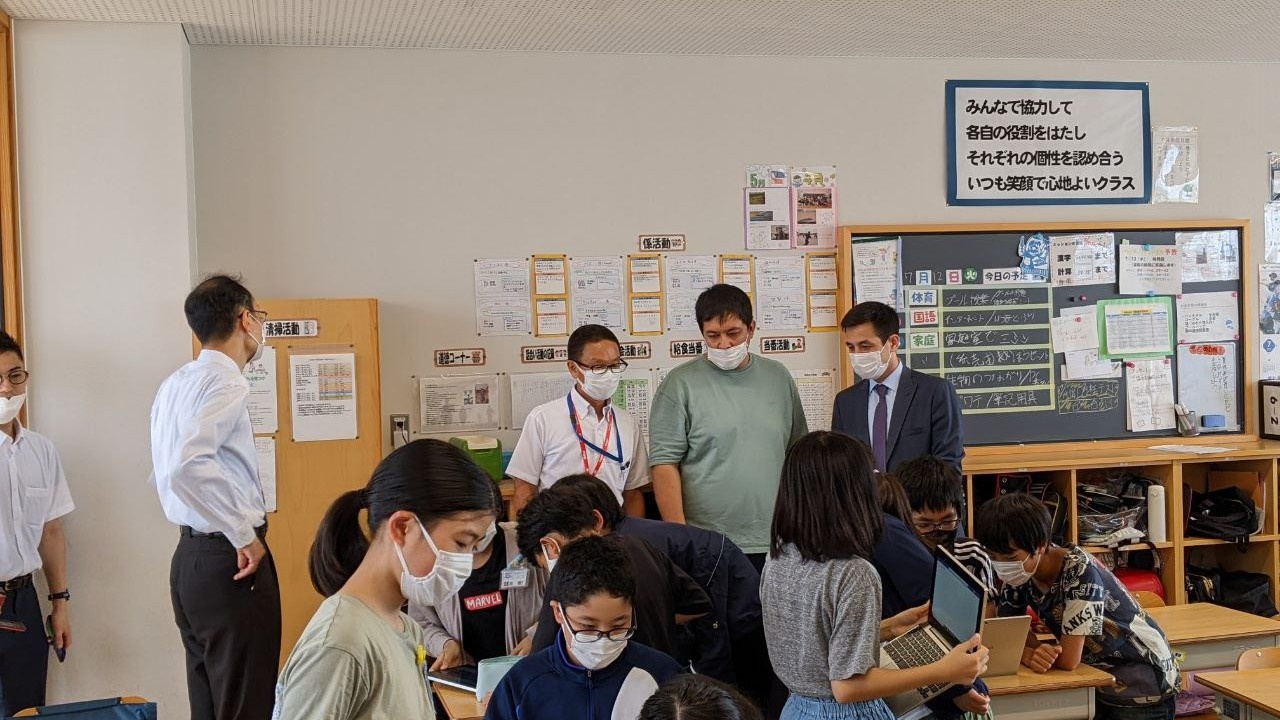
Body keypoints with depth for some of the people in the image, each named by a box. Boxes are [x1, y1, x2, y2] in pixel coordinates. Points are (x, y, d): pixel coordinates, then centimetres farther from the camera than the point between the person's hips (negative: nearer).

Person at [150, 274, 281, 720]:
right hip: (229, 562, -9)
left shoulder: (175, 385, 12)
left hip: (190, 557, 9)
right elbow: (187, 468, -30)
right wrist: (245, 536, -21)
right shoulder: (227, 384, -15)